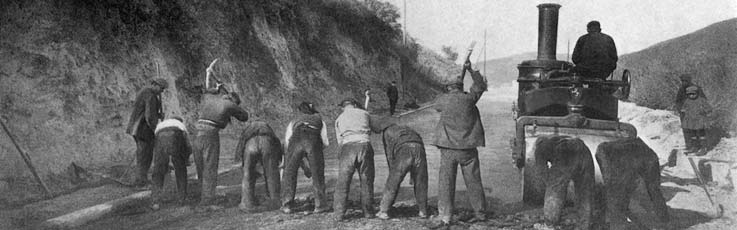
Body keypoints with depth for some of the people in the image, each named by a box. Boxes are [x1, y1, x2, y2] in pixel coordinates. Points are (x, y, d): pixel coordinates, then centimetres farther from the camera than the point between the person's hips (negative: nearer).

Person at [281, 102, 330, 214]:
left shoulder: (293, 122, 36)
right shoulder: (320, 121, 35)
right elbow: (325, 142, 18)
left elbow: (287, 145, 24)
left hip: (297, 139, 1)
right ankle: (320, 205, 15)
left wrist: (303, 166, 28)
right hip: (313, 141, 0)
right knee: (317, 174, 14)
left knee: (289, 172, 14)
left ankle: (287, 206, 12)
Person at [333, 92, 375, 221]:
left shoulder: (339, 119, 22)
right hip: (364, 145, 0)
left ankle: (339, 213, -3)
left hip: (347, 147, 0)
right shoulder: (364, 113, 19)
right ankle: (368, 211, 13)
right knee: (366, 181, 10)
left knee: (343, 182, 2)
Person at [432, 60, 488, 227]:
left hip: (448, 148, -1)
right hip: (468, 148, 1)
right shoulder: (468, 98, -2)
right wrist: (471, 70, 26)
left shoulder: (443, 100, -1)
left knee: (446, 183, 2)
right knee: (473, 181, 12)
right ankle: (480, 213, 21)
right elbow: (480, 86, 16)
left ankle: (445, 217, -2)